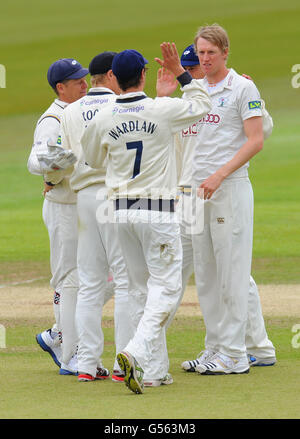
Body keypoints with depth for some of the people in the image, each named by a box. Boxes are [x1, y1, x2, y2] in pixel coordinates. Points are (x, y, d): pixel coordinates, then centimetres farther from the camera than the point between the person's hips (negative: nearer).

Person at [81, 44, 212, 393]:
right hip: (158, 211, -4)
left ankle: (154, 369, 13)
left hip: (122, 210, 4)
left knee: (140, 288, 12)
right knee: (165, 286, -2)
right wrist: (179, 72, 12)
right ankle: (135, 352, -23)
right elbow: (202, 105, 9)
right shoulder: (163, 109, -11)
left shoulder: (103, 119, -1)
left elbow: (91, 159, 17)